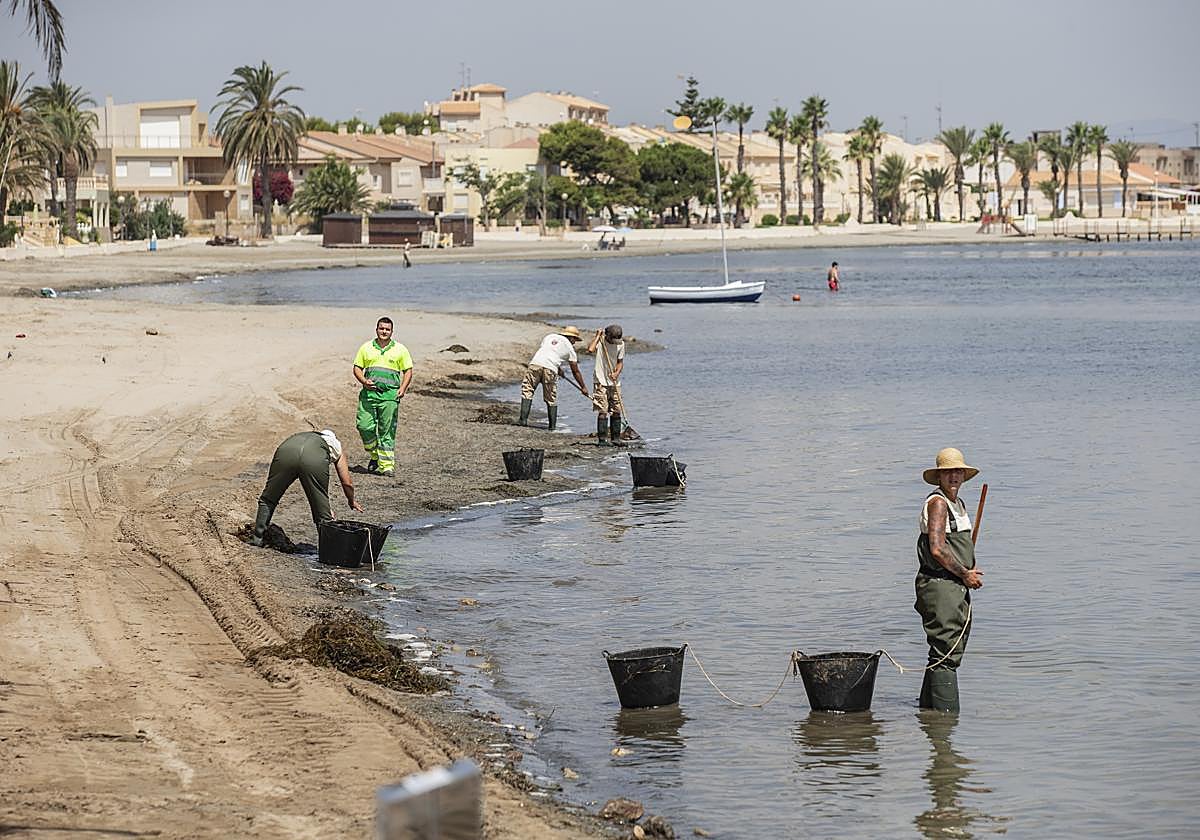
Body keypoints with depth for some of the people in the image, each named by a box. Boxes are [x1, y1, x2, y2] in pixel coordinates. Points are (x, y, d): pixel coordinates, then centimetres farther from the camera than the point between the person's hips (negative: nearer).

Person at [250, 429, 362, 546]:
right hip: (315, 460, -3)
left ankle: (257, 538, 28)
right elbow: (347, 483, 37)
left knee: (267, 500, 23)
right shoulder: (337, 446, 39)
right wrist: (351, 502, 59)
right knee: (323, 514, 11)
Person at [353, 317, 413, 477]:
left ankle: (387, 465, -1)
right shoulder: (366, 348, 11)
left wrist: (403, 388, -7)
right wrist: (364, 381, -7)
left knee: (387, 431, -3)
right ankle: (374, 456, 17)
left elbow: (408, 371, 8)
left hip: (390, 395, -2)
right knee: (364, 426, -6)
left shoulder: (400, 350, 8)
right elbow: (357, 368, 13)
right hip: (369, 393, 2)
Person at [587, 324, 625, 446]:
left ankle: (616, 438, 12)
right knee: (602, 411, -9)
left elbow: (620, 362, 6)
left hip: (614, 382, 4)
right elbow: (590, 349, -29)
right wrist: (597, 336, -17)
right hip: (600, 382, -4)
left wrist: (617, 373, -12)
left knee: (616, 411, 4)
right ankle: (602, 439, -7)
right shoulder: (599, 341, -9)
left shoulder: (620, 344, 2)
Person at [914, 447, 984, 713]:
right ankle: (946, 712, -12)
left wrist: (969, 573, 14)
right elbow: (937, 550, -21)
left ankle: (928, 707, 21)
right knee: (946, 654, -11)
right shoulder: (937, 503, -12)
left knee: (950, 652, 14)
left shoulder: (958, 504, 19)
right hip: (939, 585, -10)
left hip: (956, 586, 10)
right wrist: (966, 574, -12)